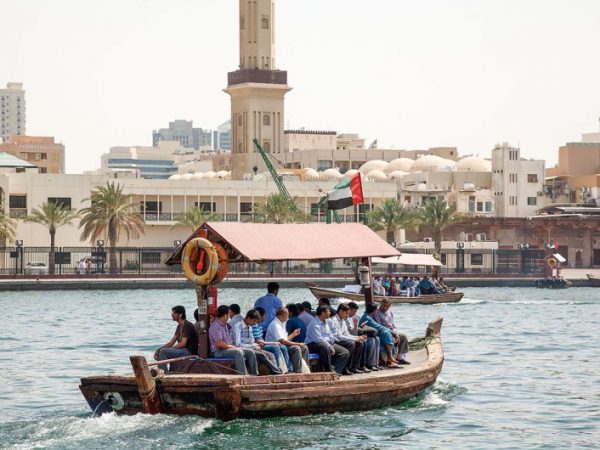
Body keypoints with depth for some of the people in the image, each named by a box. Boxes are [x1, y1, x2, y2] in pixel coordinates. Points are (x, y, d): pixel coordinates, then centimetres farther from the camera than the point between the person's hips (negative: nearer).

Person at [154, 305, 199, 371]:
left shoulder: (187, 325, -14)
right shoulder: (179, 326, 17)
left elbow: (182, 344, -21)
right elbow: (172, 342, 15)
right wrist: (159, 349, 2)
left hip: (189, 352, -10)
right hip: (183, 351, 10)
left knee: (163, 351, -22)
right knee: (159, 352, 8)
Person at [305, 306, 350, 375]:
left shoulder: (328, 322, 13)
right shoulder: (314, 324, -14)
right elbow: (318, 339, -22)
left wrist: (332, 347, -2)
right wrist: (331, 348, -21)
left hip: (328, 343, 9)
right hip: (314, 344, -9)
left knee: (345, 353, -6)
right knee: (325, 348, -42)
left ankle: (336, 372, -18)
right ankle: (328, 371, -34)